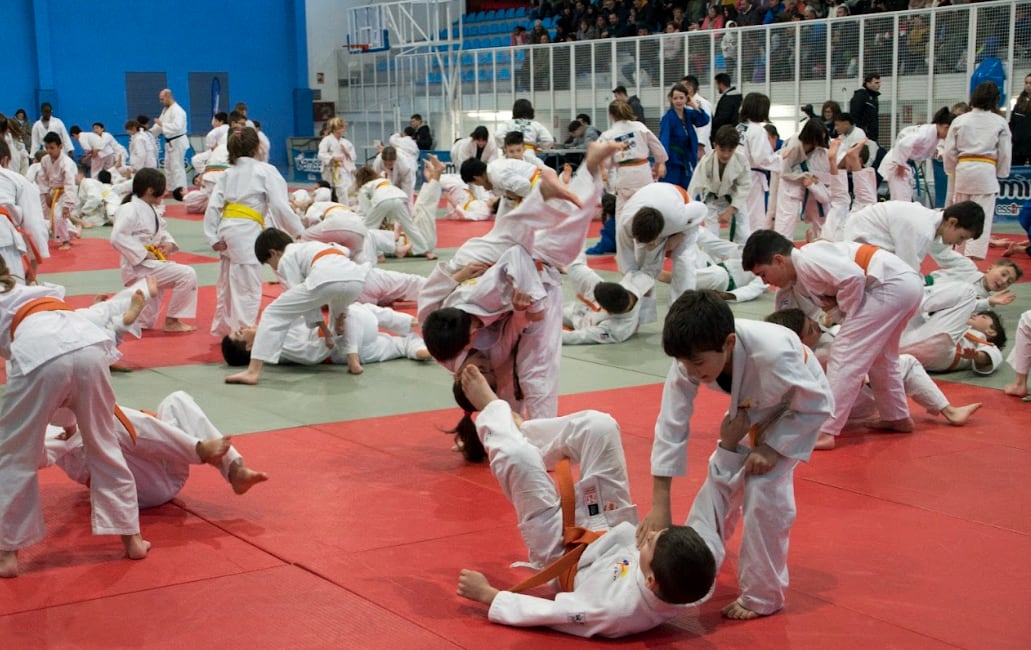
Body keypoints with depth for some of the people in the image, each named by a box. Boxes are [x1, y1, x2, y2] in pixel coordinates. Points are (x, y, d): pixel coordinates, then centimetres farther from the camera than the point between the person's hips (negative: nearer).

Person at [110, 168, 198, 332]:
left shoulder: (151, 210, 12)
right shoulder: (130, 210, -17)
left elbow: (162, 230, 26)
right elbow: (117, 237, -26)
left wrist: (169, 243, 4)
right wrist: (143, 254, -24)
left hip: (153, 264, 10)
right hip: (139, 267, -10)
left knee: (146, 322, 14)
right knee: (187, 275, -21)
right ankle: (172, 321, -9)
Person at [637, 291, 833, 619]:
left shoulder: (773, 355, -45)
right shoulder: (691, 358, -30)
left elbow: (815, 406, -26)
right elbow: (672, 425, -25)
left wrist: (771, 447, -29)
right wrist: (660, 505, -25)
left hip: (800, 411, -6)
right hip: (750, 409, 6)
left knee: (764, 488, -17)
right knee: (722, 476, 13)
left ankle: (762, 596, -2)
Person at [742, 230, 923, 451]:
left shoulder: (807, 260, -14)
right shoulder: (798, 281, 18)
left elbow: (854, 277, -22)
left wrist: (846, 312, -8)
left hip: (891, 285, -11)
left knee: (846, 355, -11)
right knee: (878, 356, 28)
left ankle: (824, 432, -13)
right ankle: (897, 417, 41)